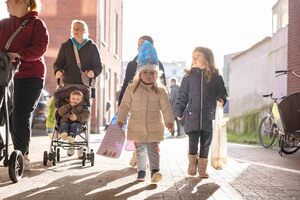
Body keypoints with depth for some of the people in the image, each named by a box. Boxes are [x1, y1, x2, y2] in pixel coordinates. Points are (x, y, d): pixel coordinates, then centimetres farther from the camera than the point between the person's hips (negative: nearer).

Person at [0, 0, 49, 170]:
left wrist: (19, 55, -27)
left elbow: (41, 47, -14)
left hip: (30, 77, -5)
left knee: (21, 117, -10)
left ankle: (22, 156, -2)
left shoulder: (36, 24, 0)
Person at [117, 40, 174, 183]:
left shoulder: (161, 90, -1)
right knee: (140, 150, 11)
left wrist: (169, 121, -8)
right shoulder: (132, 89, 0)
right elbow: (125, 106, 5)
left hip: (154, 127, -1)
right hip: (137, 127, 1)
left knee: (153, 149, -6)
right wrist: (120, 120, 4)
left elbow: (166, 107, -1)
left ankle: (155, 170, -12)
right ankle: (141, 170, 22)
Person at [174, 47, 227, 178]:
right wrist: (178, 112, 4)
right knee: (193, 141, -5)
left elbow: (222, 92, 11)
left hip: (208, 116, 1)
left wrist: (221, 100, -11)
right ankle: (192, 162, 21)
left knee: (206, 143, 5)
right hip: (192, 115, -1)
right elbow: (182, 95, 8)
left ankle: (202, 169, 17)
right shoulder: (189, 76, 5)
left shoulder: (215, 76, 5)